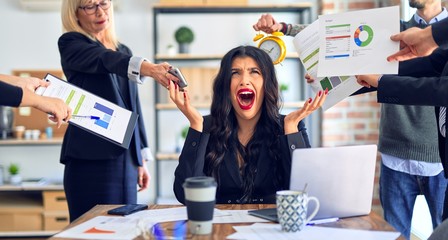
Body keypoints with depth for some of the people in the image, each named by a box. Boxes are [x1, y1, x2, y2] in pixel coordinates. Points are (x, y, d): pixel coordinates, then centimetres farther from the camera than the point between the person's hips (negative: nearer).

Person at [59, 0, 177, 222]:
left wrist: (142, 159, 15)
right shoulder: (70, 44, -1)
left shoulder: (124, 52, 18)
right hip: (91, 159, -6)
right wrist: (148, 68, -41)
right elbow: (104, 60, -22)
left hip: (126, 158, 6)